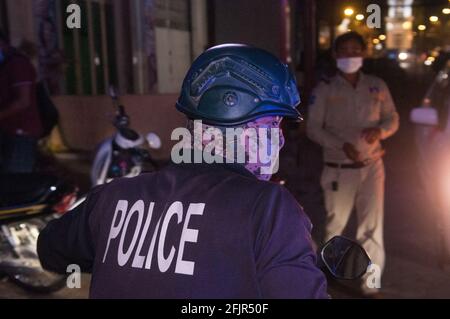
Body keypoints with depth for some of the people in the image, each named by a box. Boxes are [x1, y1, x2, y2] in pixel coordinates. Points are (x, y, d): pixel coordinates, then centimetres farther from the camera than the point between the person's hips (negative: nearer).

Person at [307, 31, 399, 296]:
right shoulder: (325, 89, -4)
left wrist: (380, 130, -14)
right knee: (335, 222, 12)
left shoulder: (377, 86, 3)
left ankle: (371, 283, 14)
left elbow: (393, 118, 9)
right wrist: (342, 146, -21)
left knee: (372, 226, 1)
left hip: (372, 166, 2)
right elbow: (313, 128, -7)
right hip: (339, 168, -2)